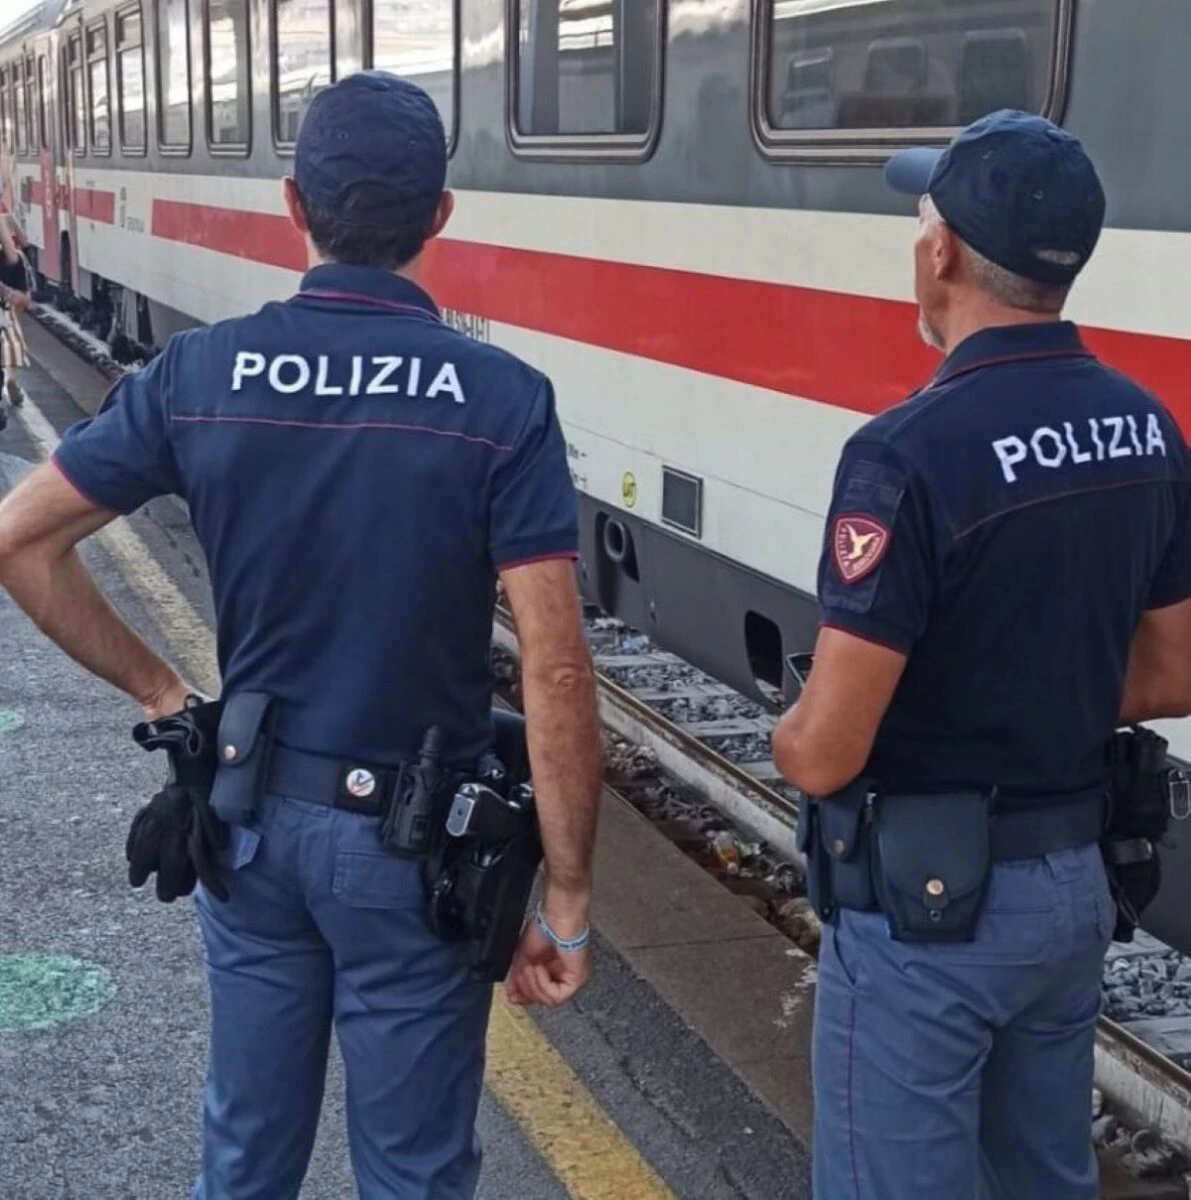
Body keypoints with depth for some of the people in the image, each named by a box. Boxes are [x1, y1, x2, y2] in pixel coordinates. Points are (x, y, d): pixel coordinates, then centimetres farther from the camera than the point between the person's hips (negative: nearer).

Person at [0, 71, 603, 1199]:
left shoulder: (197, 372, -7)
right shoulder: (503, 400, -16)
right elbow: (555, 670, -19)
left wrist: (156, 688, 6)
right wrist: (566, 896, -11)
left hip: (250, 814, 3)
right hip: (412, 839, -3)